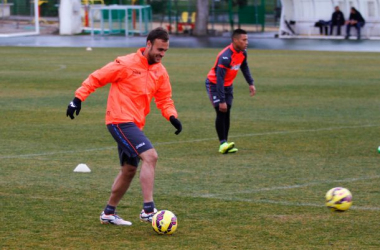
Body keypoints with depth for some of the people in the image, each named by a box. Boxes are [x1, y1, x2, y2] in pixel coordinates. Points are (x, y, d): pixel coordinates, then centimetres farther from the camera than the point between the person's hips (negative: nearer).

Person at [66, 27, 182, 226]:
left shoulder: (160, 72, 8)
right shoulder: (126, 64, -12)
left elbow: (164, 99, 15)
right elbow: (96, 78, -7)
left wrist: (172, 116, -4)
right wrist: (78, 98, -12)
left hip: (134, 125, 9)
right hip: (120, 121, -9)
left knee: (129, 170, 15)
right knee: (150, 156, -21)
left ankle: (109, 213, 30)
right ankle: (148, 210, -22)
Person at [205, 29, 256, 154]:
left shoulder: (242, 53, -7)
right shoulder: (225, 56, -33)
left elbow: (244, 67, 15)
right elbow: (219, 79, -33)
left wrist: (251, 83, 10)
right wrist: (222, 101, -35)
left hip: (228, 85, 7)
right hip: (214, 84, -7)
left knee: (226, 113, 2)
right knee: (221, 112, -17)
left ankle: (225, 144, 3)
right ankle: (223, 144, -19)